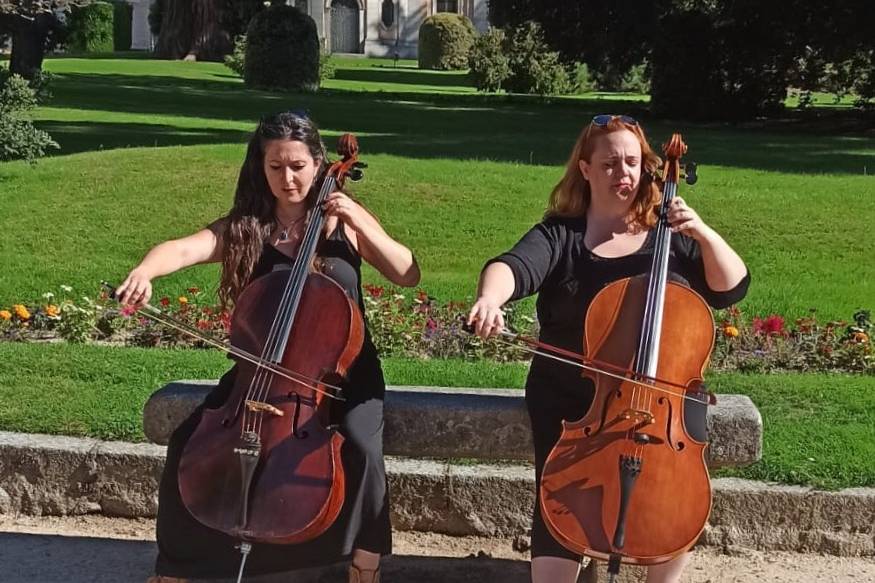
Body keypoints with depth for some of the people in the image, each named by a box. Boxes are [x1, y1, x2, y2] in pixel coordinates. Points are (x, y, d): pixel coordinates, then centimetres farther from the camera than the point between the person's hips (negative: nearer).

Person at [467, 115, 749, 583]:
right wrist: (489, 299, -42)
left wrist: (704, 234, -13)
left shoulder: (669, 237, 7)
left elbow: (732, 289, 3)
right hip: (572, 400, -1)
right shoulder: (559, 236, 0)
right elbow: (513, 266, -20)